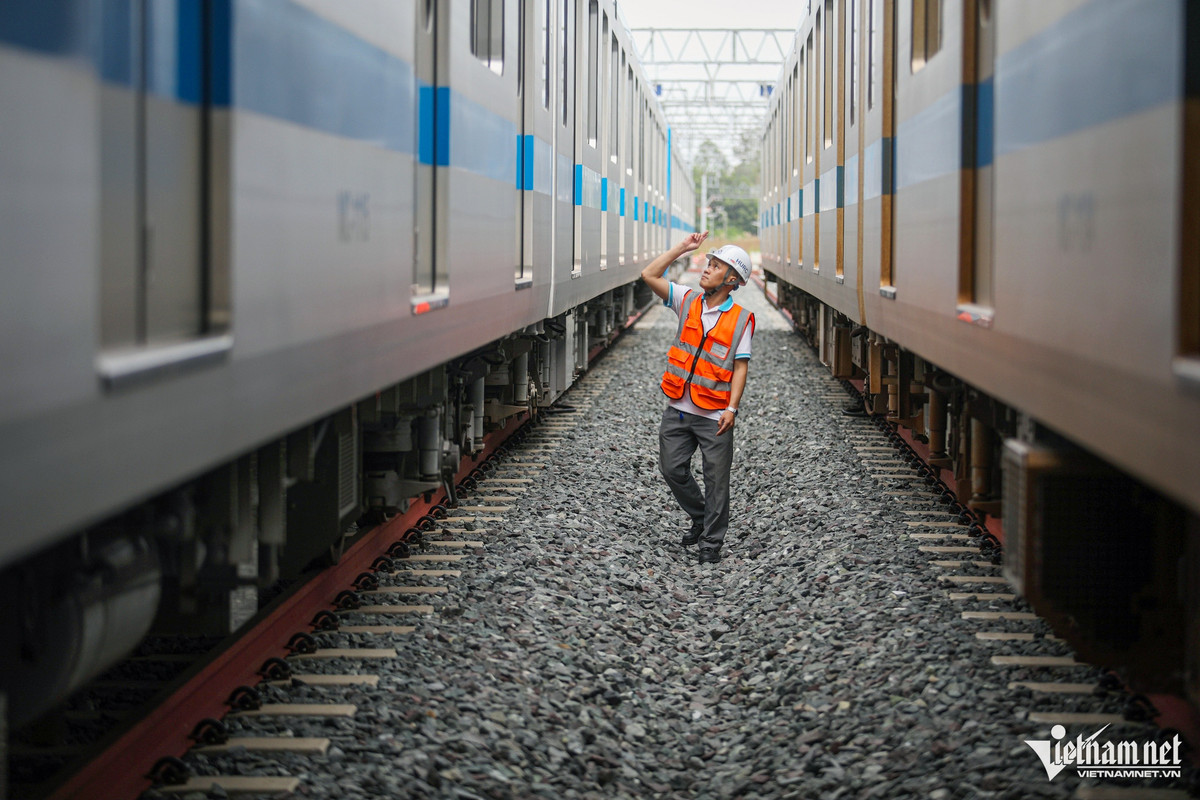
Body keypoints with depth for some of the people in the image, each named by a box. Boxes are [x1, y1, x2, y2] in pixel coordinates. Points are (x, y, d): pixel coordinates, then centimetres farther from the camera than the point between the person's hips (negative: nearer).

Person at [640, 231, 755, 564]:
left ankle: (711, 542, 11)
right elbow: (649, 275, 2)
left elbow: (741, 366, -7)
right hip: (678, 410, 4)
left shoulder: (740, 319, -5)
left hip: (714, 415, -4)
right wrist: (683, 248, 0)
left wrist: (732, 408, -15)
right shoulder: (688, 300, 6)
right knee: (672, 469, 8)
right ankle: (700, 517, 30)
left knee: (716, 480, 1)